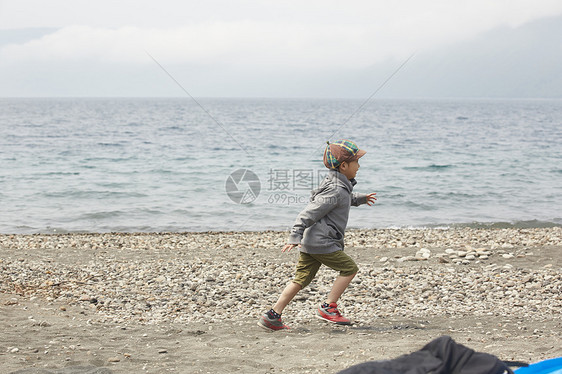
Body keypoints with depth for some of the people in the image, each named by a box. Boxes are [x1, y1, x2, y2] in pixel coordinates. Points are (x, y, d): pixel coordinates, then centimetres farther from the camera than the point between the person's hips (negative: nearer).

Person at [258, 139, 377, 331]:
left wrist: (360, 198, 49)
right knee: (349, 268, 1)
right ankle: (328, 308, 3)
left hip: (310, 242, 10)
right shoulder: (335, 191, -16)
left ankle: (272, 316, 6)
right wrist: (295, 237, -26)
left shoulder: (339, 184, 15)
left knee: (302, 278, 8)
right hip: (322, 243, -10)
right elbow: (310, 212, -22)